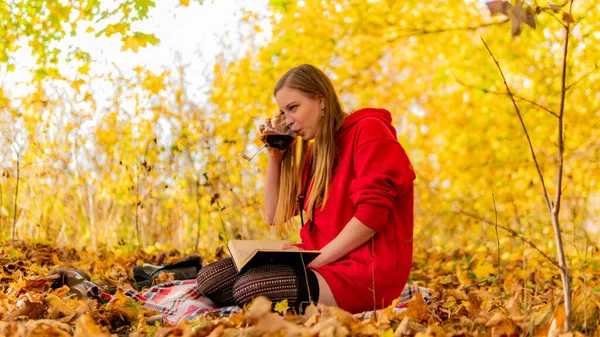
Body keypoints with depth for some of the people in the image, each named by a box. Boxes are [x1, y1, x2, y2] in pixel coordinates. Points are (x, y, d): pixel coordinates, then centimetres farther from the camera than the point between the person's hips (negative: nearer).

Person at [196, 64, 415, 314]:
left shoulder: (368, 131, -7)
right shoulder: (313, 151, 17)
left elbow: (371, 215, -17)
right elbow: (274, 216, 18)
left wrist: (317, 258, -17)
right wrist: (275, 157, 8)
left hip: (363, 272, -8)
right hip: (319, 260, 8)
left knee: (250, 288, -28)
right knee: (210, 278, -6)